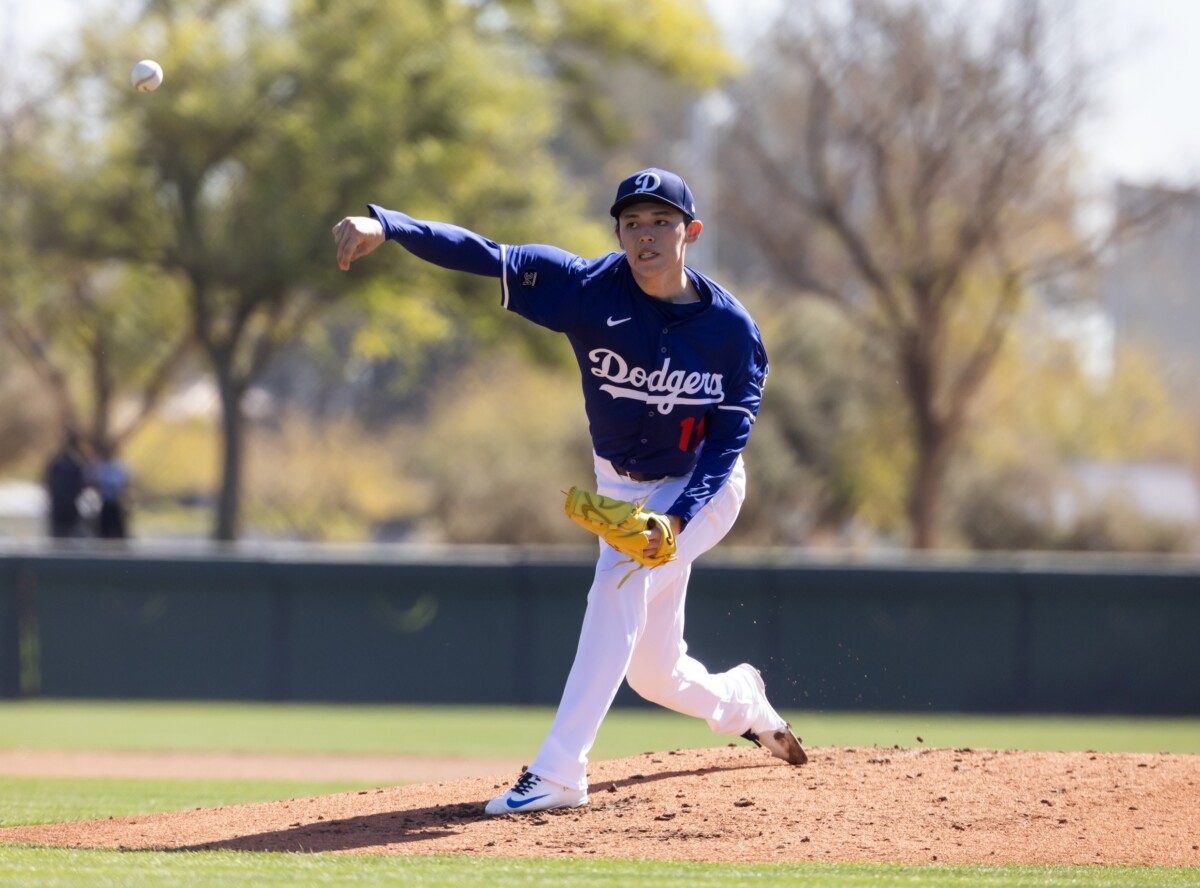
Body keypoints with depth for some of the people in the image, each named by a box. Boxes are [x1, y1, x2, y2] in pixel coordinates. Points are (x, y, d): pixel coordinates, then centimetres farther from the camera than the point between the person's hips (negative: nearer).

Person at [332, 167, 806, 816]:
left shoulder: (731, 329, -21)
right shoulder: (591, 289, -20)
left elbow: (726, 443, -19)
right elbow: (487, 258, -32)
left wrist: (675, 520, -36)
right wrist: (385, 225, -46)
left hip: (700, 489, -4)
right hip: (621, 488, 4)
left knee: (620, 583, -30)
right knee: (654, 673, 10)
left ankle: (559, 773, -32)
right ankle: (741, 702, 48)